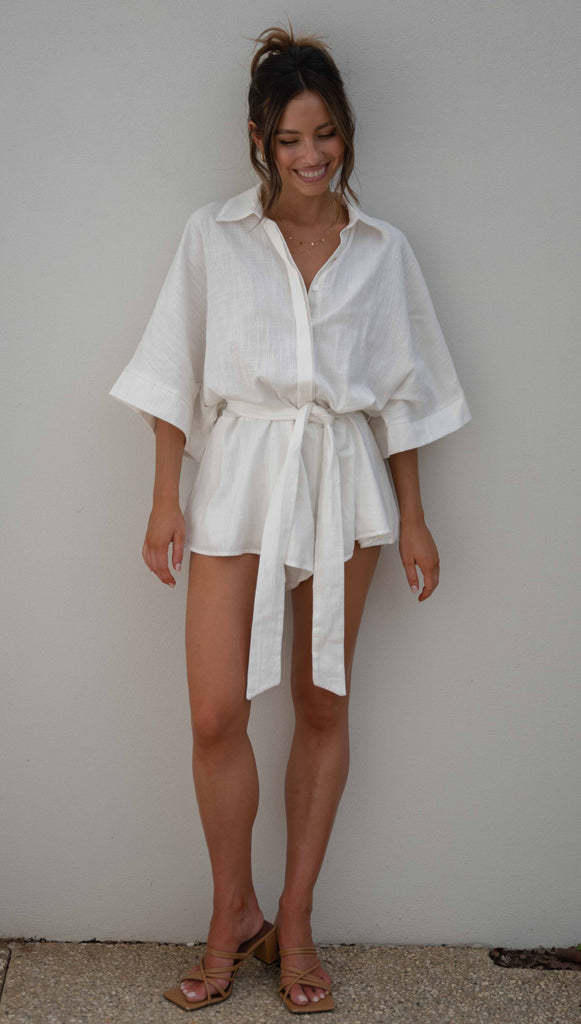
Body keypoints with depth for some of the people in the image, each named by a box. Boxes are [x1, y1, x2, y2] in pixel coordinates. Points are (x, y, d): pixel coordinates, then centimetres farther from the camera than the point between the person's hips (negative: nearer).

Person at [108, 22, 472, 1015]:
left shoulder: (381, 248, 7)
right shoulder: (214, 234, 3)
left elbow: (400, 391, 9)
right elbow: (175, 375, 4)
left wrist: (412, 516, 8)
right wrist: (166, 498, 0)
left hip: (343, 483, 2)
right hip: (239, 475, -1)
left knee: (323, 704, 7)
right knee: (217, 711, -7)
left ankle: (295, 921, 21)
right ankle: (234, 914, 15)